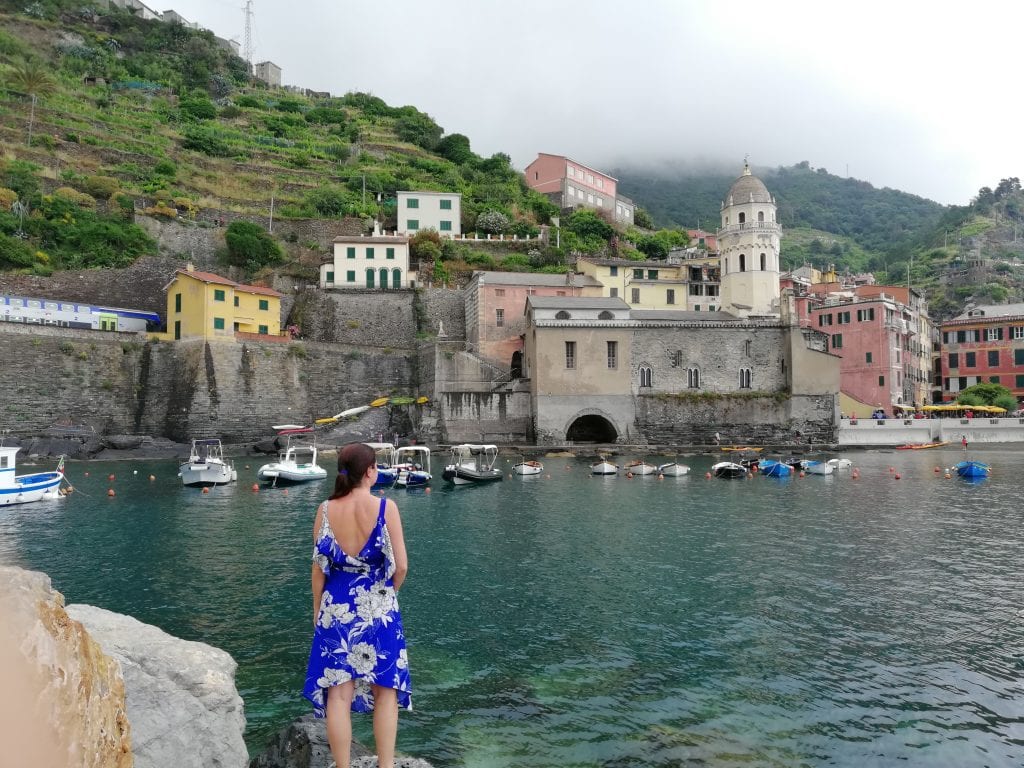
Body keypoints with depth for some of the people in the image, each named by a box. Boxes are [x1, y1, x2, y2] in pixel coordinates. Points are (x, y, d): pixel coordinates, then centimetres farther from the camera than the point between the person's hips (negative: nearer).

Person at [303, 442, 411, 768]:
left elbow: (319, 567, 0)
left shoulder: (326, 510, -5)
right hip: (378, 610, -2)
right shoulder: (385, 507, -12)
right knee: (386, 691, 13)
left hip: (336, 610, 2)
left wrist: (317, 610, 12)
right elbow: (401, 566, -11)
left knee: (338, 694, 9)